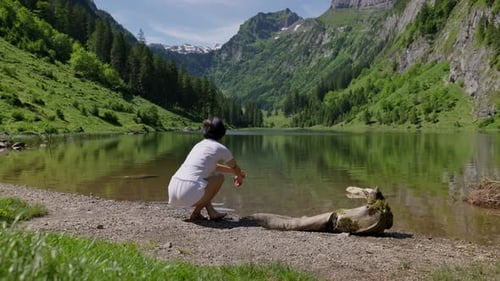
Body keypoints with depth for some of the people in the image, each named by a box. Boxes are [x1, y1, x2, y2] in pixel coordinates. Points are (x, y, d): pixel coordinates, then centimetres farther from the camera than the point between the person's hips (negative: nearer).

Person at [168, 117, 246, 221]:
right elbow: (235, 167, 23)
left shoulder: (199, 145, 24)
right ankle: (196, 213, 10)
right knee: (220, 177, 13)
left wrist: (236, 173, 54)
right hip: (190, 192, -8)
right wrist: (239, 177, 47)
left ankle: (210, 211, 23)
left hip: (173, 188, 8)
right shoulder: (221, 148, 3)